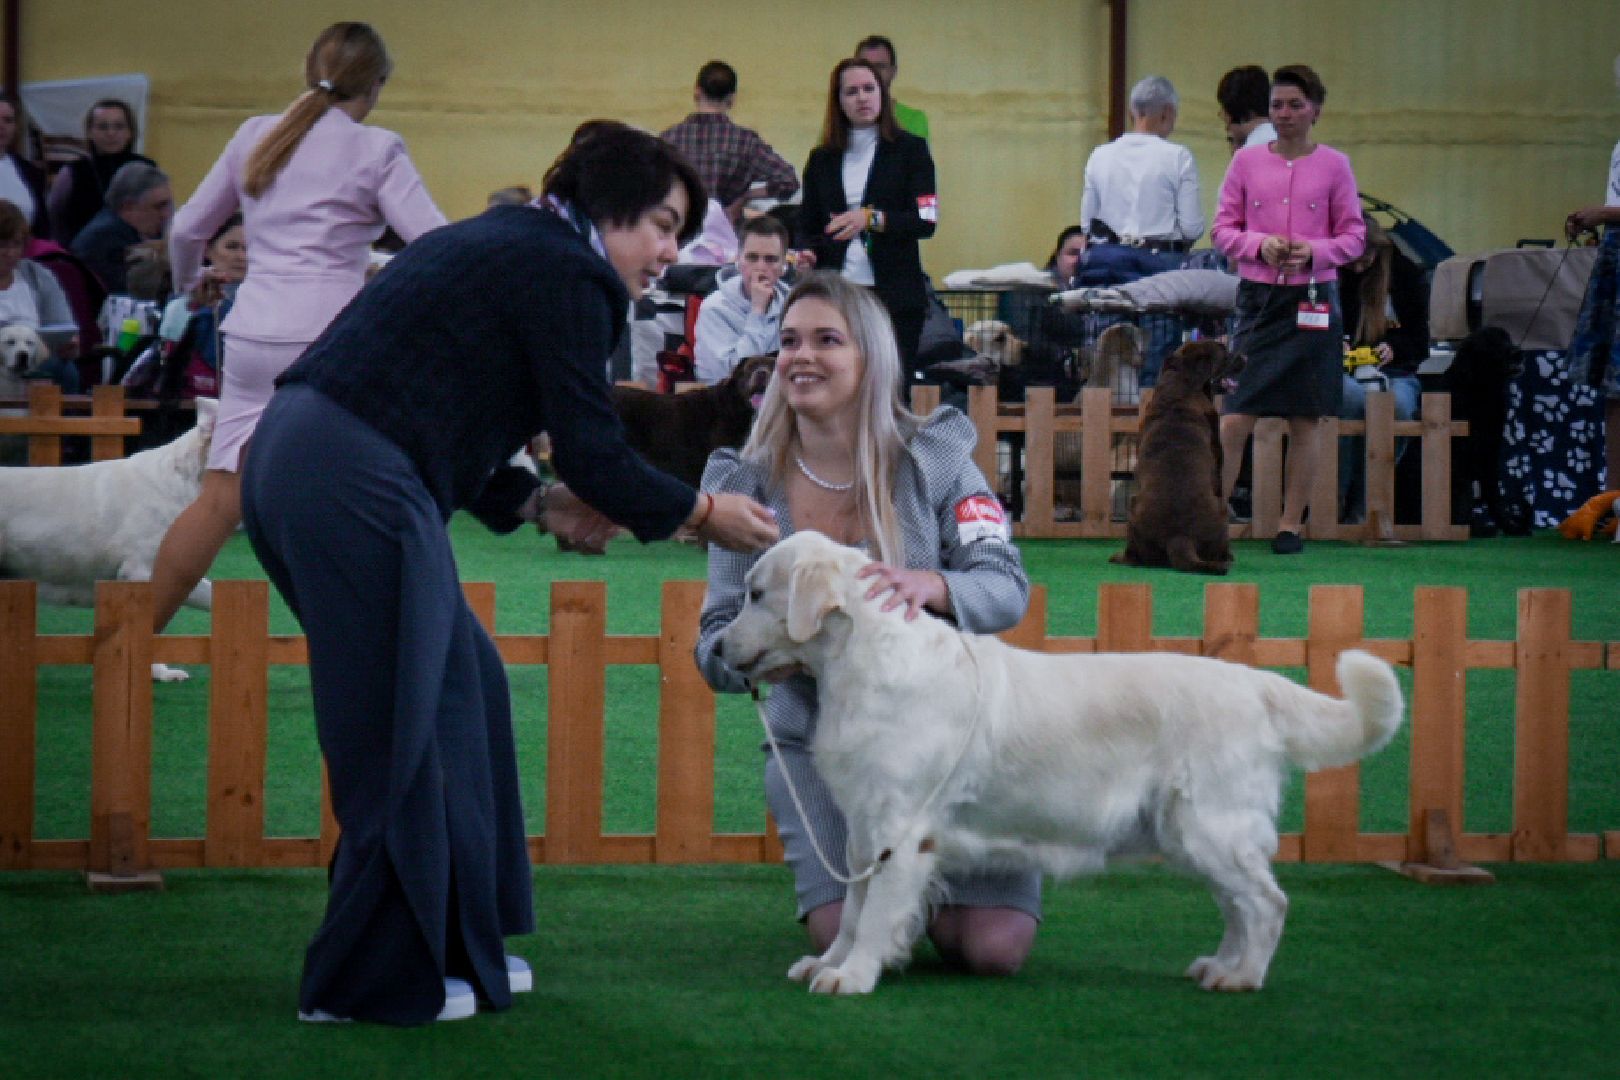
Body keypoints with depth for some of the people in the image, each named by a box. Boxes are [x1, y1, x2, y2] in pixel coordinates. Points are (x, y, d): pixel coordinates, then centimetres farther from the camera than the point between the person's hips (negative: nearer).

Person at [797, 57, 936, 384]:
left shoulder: (910, 149, 5)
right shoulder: (822, 159, 15)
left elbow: (925, 221, -4)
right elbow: (807, 226, 17)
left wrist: (873, 219, -18)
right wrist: (808, 253, -5)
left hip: (895, 295, -2)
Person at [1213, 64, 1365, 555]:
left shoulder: (1333, 165, 3)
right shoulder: (1246, 161, 6)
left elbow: (1354, 236, 5)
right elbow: (1223, 228, 7)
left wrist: (1315, 252, -14)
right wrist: (1260, 244, -12)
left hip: (1312, 301, 0)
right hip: (1257, 296, 0)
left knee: (1306, 420, 3)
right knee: (1234, 418, -6)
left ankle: (1291, 523, 11)